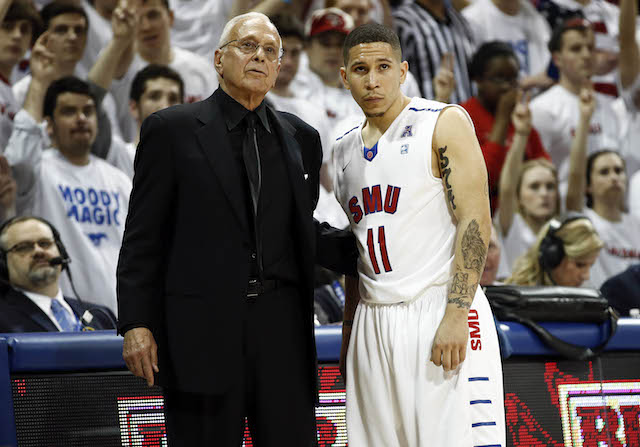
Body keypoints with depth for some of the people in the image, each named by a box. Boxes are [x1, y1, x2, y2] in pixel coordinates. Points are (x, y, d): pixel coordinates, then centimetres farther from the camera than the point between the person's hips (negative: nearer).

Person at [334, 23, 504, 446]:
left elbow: (475, 221, -11)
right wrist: (349, 331, 18)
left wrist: (456, 315, -20)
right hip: (373, 324, 6)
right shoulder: (346, 150, 17)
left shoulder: (444, 123, -3)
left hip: (439, 310, -6)